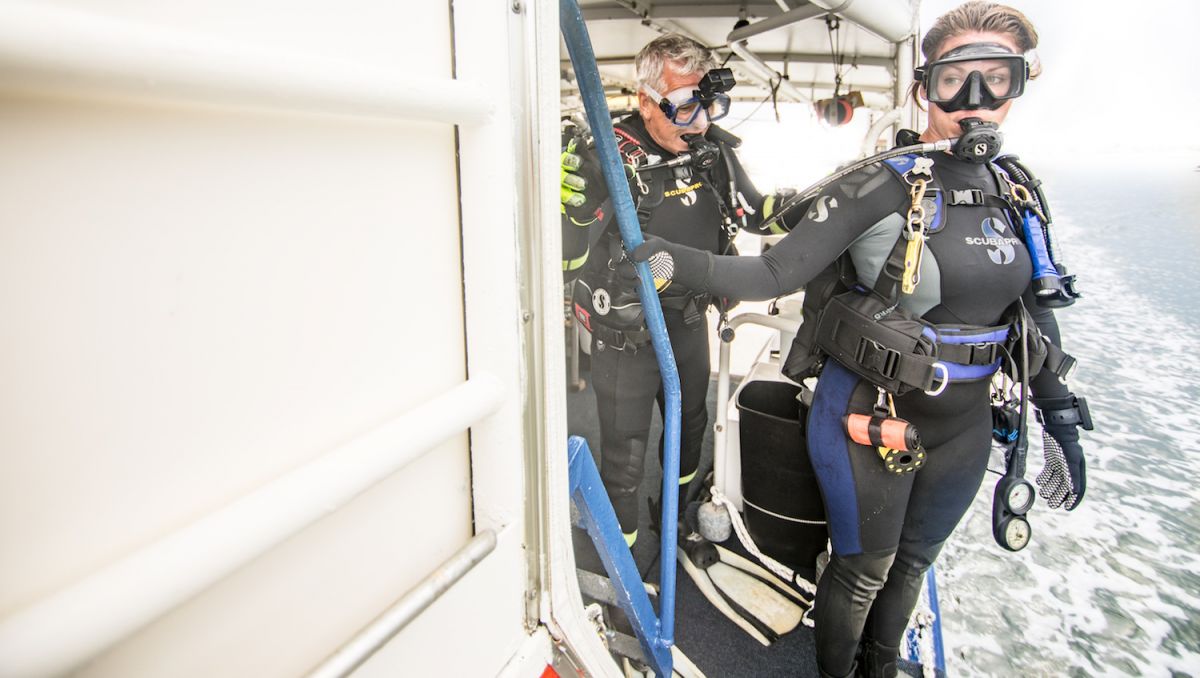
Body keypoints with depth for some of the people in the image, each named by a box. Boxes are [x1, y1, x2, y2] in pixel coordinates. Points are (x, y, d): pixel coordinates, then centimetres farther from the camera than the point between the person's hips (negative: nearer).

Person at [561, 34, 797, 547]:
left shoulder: (714, 148, -7)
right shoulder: (608, 158, -25)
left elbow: (752, 211, 9)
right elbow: (567, 258, -26)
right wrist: (569, 194, -44)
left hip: (689, 324, 7)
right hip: (627, 336, -6)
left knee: (690, 425, 27)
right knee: (625, 458, 4)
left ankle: (677, 518, 57)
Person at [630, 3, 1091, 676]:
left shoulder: (1013, 197, 1)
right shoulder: (884, 186, -17)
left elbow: (1033, 314, 10)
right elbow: (775, 273, -20)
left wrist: (1062, 420, 12)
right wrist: (682, 260, -35)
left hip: (963, 425, 6)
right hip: (869, 420, -6)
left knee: (912, 563, 24)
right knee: (863, 570, 13)